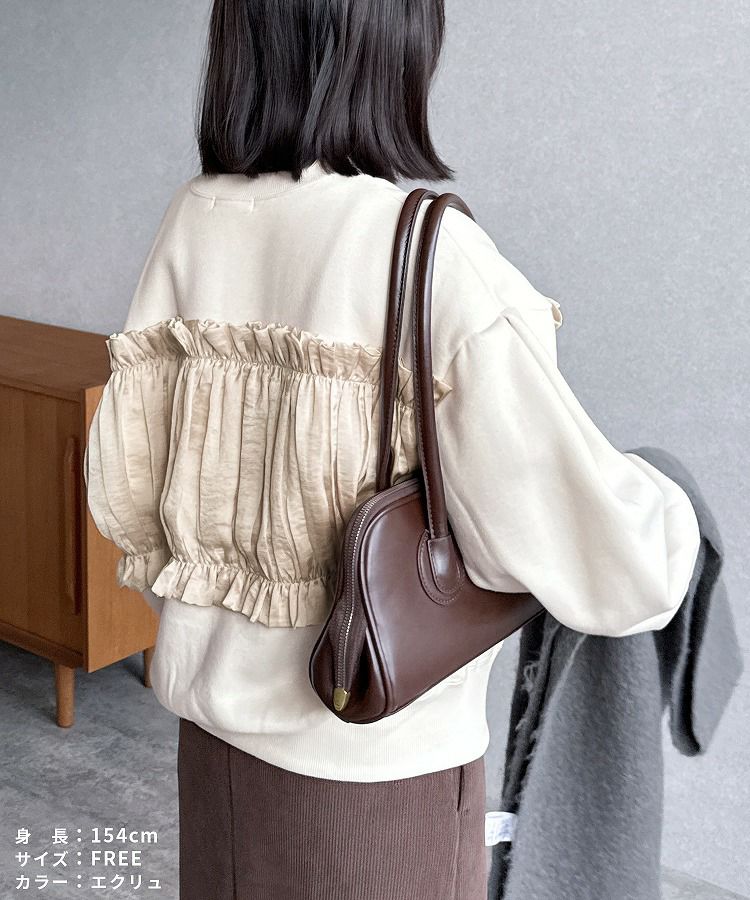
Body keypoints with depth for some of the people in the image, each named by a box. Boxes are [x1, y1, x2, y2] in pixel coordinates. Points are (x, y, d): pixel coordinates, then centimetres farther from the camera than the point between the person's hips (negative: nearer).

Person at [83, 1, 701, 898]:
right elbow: (597, 558, -24)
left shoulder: (195, 221, -7)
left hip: (214, 703, 5)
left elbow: (122, 486, 0)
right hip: (380, 750, -5)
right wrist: (664, 510, -2)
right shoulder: (437, 256, -23)